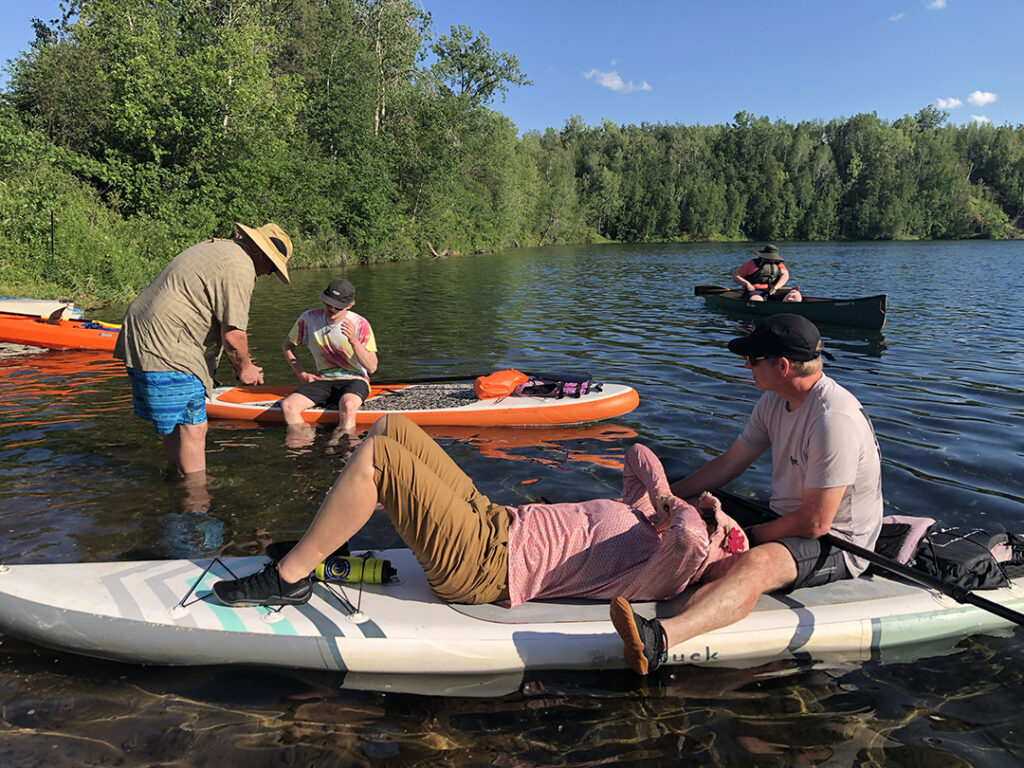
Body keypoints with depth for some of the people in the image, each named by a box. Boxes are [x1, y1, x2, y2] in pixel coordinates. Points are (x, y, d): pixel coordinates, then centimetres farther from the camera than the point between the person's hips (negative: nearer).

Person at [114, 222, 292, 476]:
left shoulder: (213, 247, 19)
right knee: (193, 429, -5)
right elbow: (232, 334, -18)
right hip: (167, 352, -11)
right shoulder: (239, 269, -14)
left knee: (175, 425, 21)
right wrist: (244, 369, 0)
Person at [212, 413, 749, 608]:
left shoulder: (661, 571, -12)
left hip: (481, 565, -9)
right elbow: (639, 455, 26)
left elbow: (688, 539, -35)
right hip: (492, 520, 9)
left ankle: (288, 580, -4)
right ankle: (316, 548, 16)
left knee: (376, 458, -21)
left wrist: (681, 510, -13)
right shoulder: (643, 517, 14)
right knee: (390, 427, 5)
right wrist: (663, 498, 8)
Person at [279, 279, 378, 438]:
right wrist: (302, 375, 6)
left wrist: (354, 341, -24)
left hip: (354, 380, -3)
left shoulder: (360, 324, -8)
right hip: (323, 380, 4)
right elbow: (287, 346, 17)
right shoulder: (309, 318, -1)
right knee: (287, 405, -23)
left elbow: (372, 368, -12)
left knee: (347, 406, -39)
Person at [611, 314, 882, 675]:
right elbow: (728, 464, 11)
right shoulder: (774, 402, 3)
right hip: (786, 521, 9)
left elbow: (815, 523, -24)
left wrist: (750, 535, -13)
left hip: (837, 544, -9)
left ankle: (660, 637, -61)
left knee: (757, 562, -38)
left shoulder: (833, 419, -25)